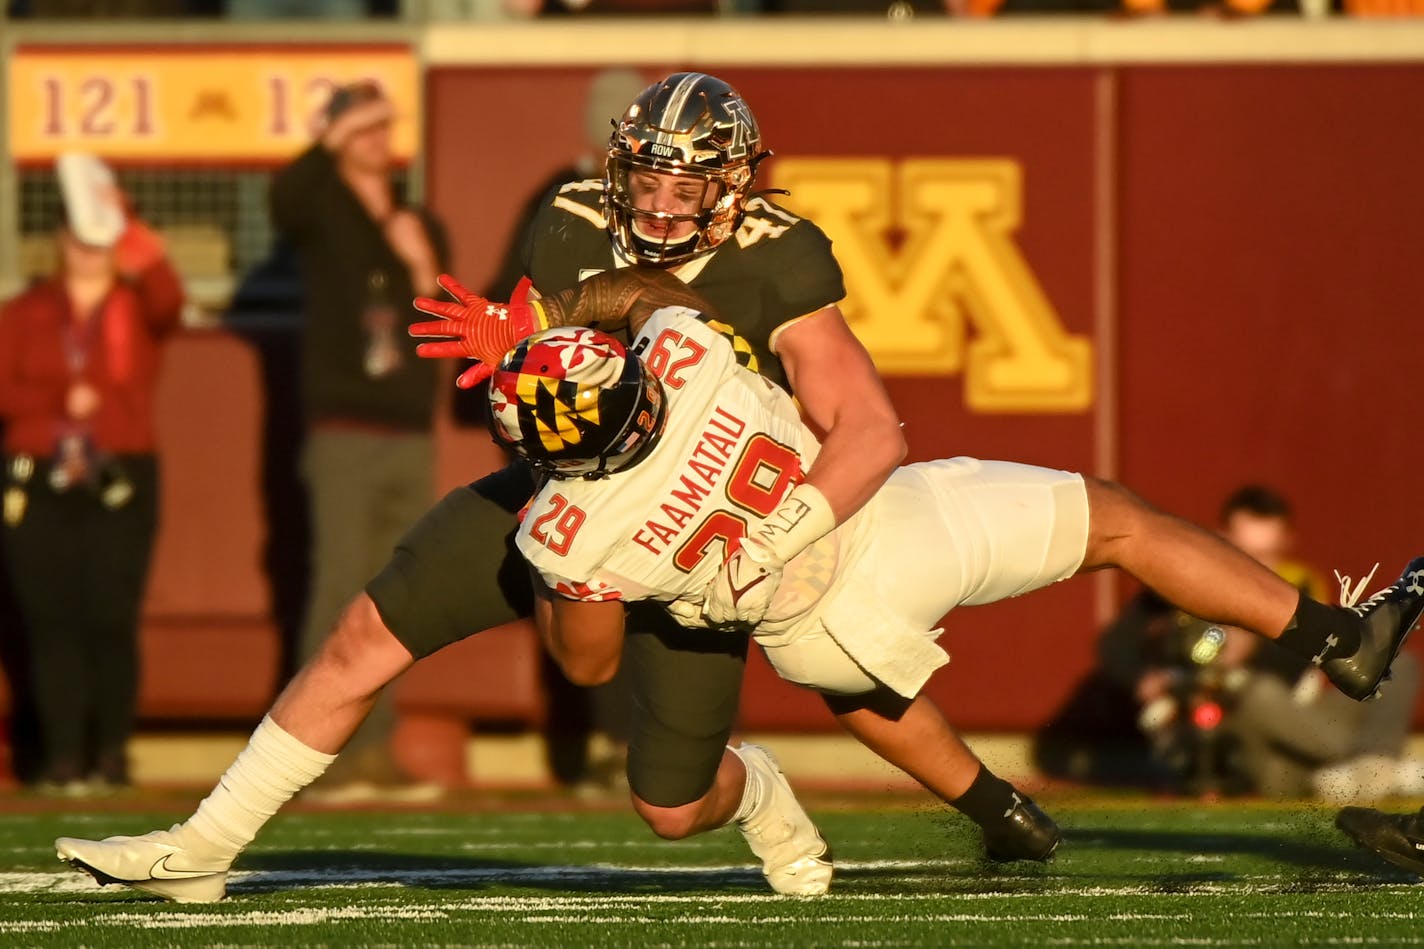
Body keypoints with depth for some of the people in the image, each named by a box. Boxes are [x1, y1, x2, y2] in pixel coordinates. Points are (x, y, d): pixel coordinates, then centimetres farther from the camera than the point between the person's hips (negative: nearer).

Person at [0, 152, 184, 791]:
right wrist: (60, 402, -11)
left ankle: (111, 754, 1)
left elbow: (168, 298, -18)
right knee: (52, 619, -3)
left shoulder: (139, 309, 6)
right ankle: (62, 756, -1)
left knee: (111, 618, -6)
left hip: (121, 481, -1)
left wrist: (123, 225, -30)